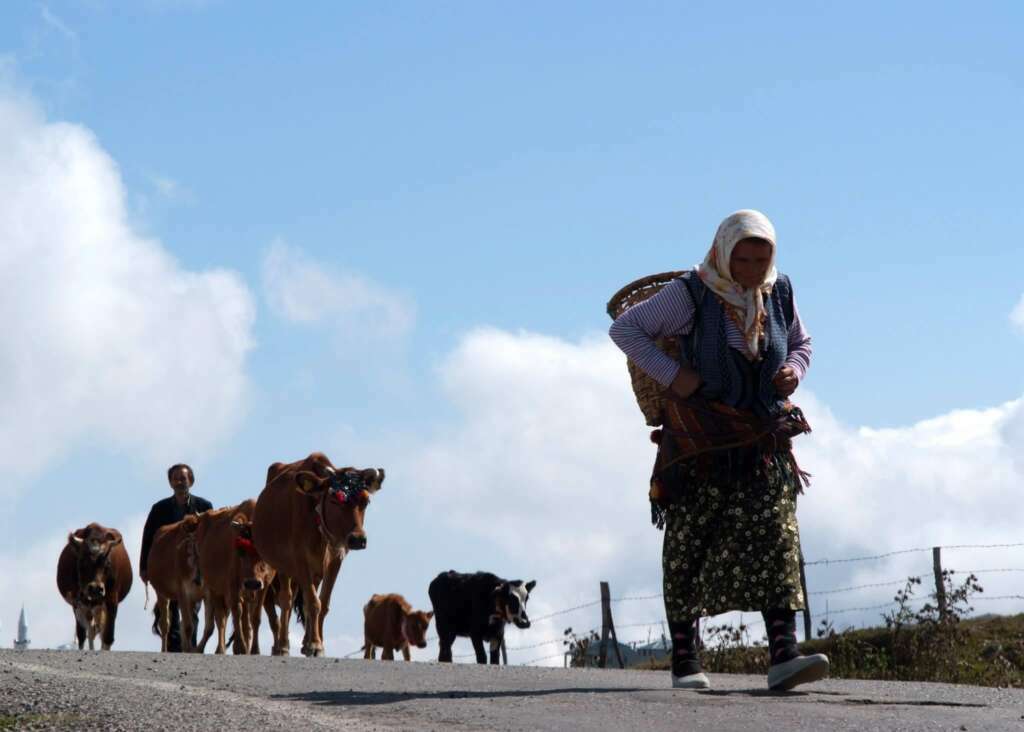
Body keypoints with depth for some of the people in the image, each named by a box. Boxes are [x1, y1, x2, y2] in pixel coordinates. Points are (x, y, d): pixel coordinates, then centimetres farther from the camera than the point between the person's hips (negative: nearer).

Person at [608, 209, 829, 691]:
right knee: (688, 546, 0)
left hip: (762, 439, 3)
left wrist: (793, 371, -3)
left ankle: (783, 655, -18)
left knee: (775, 538, -11)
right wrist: (671, 374, -16)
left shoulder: (779, 294, 4)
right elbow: (625, 329, -6)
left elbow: (801, 343, 20)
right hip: (699, 441, -3)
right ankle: (684, 658, 7)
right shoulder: (692, 294, -9)